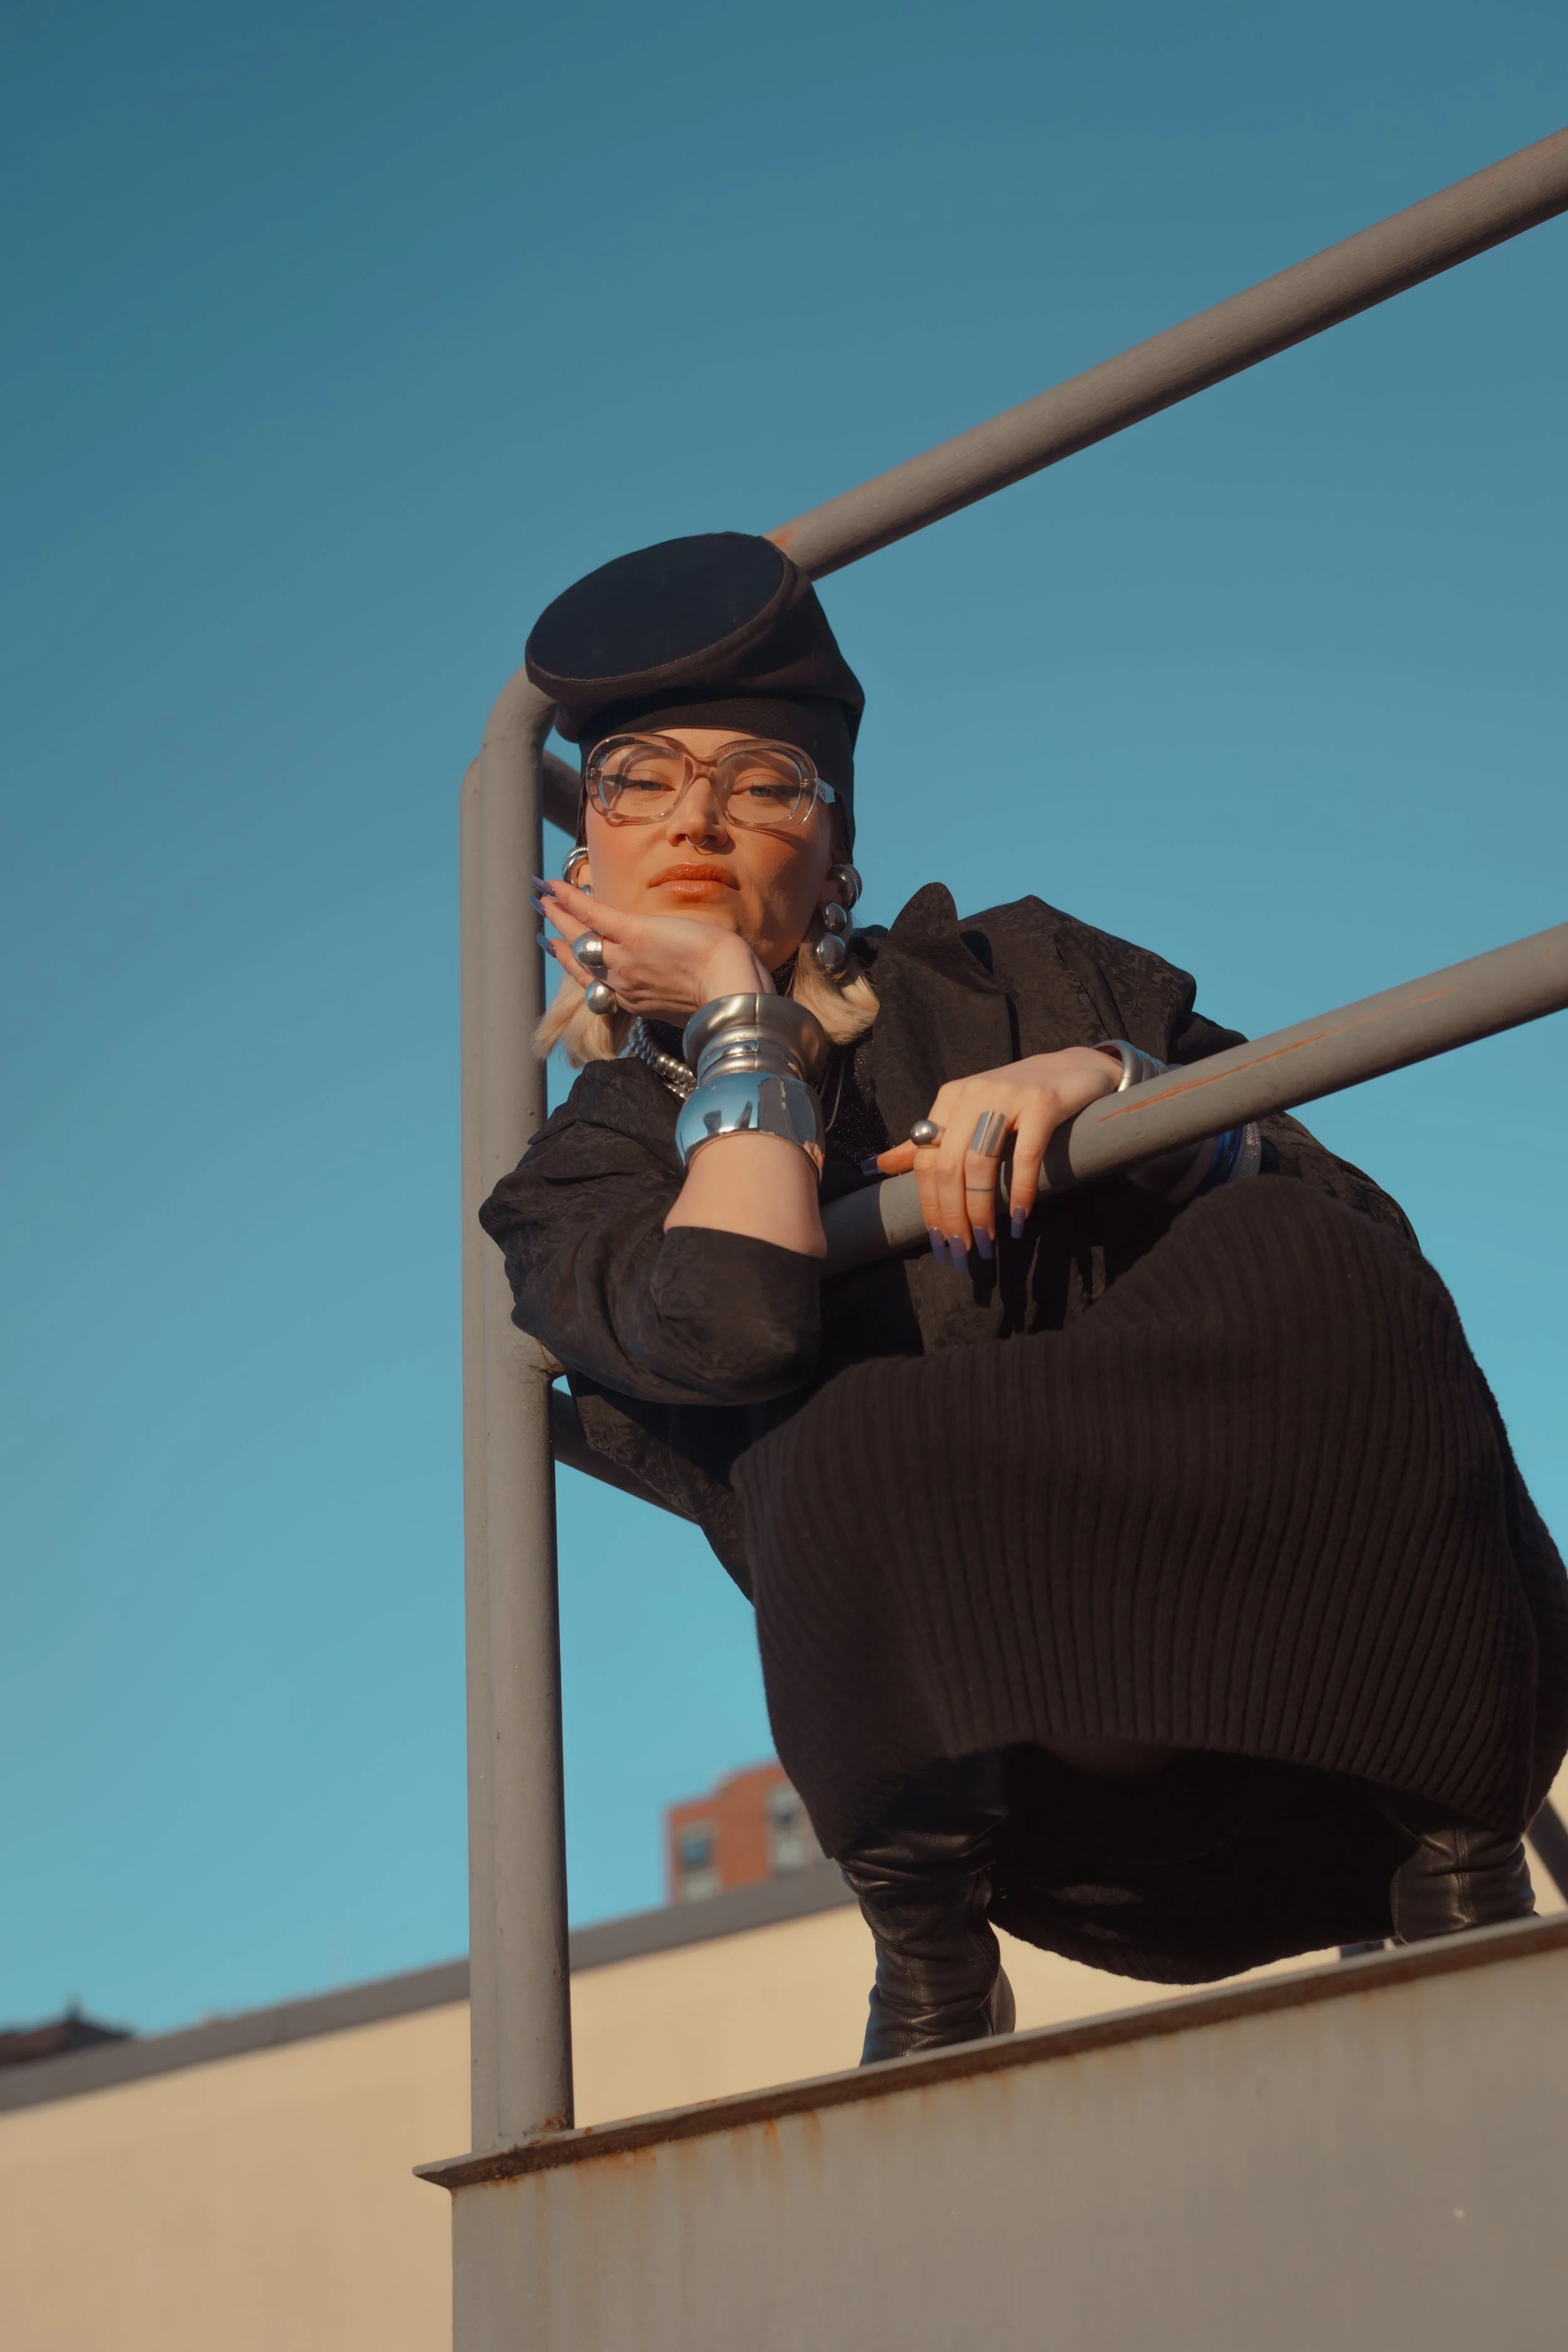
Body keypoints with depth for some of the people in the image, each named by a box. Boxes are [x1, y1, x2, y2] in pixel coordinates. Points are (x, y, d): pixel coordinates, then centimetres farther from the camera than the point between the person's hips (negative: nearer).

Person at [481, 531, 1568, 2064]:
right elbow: (741, 1324, -19)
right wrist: (736, 1017, -5)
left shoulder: (1012, 978, 12)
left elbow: (1352, 1229, 2)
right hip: (1002, 1740, -1)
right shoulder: (589, 1180, 8)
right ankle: (933, 1974, -8)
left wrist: (1107, 1083, -13)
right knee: (841, 1442, -30)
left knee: (1289, 1253, -24)